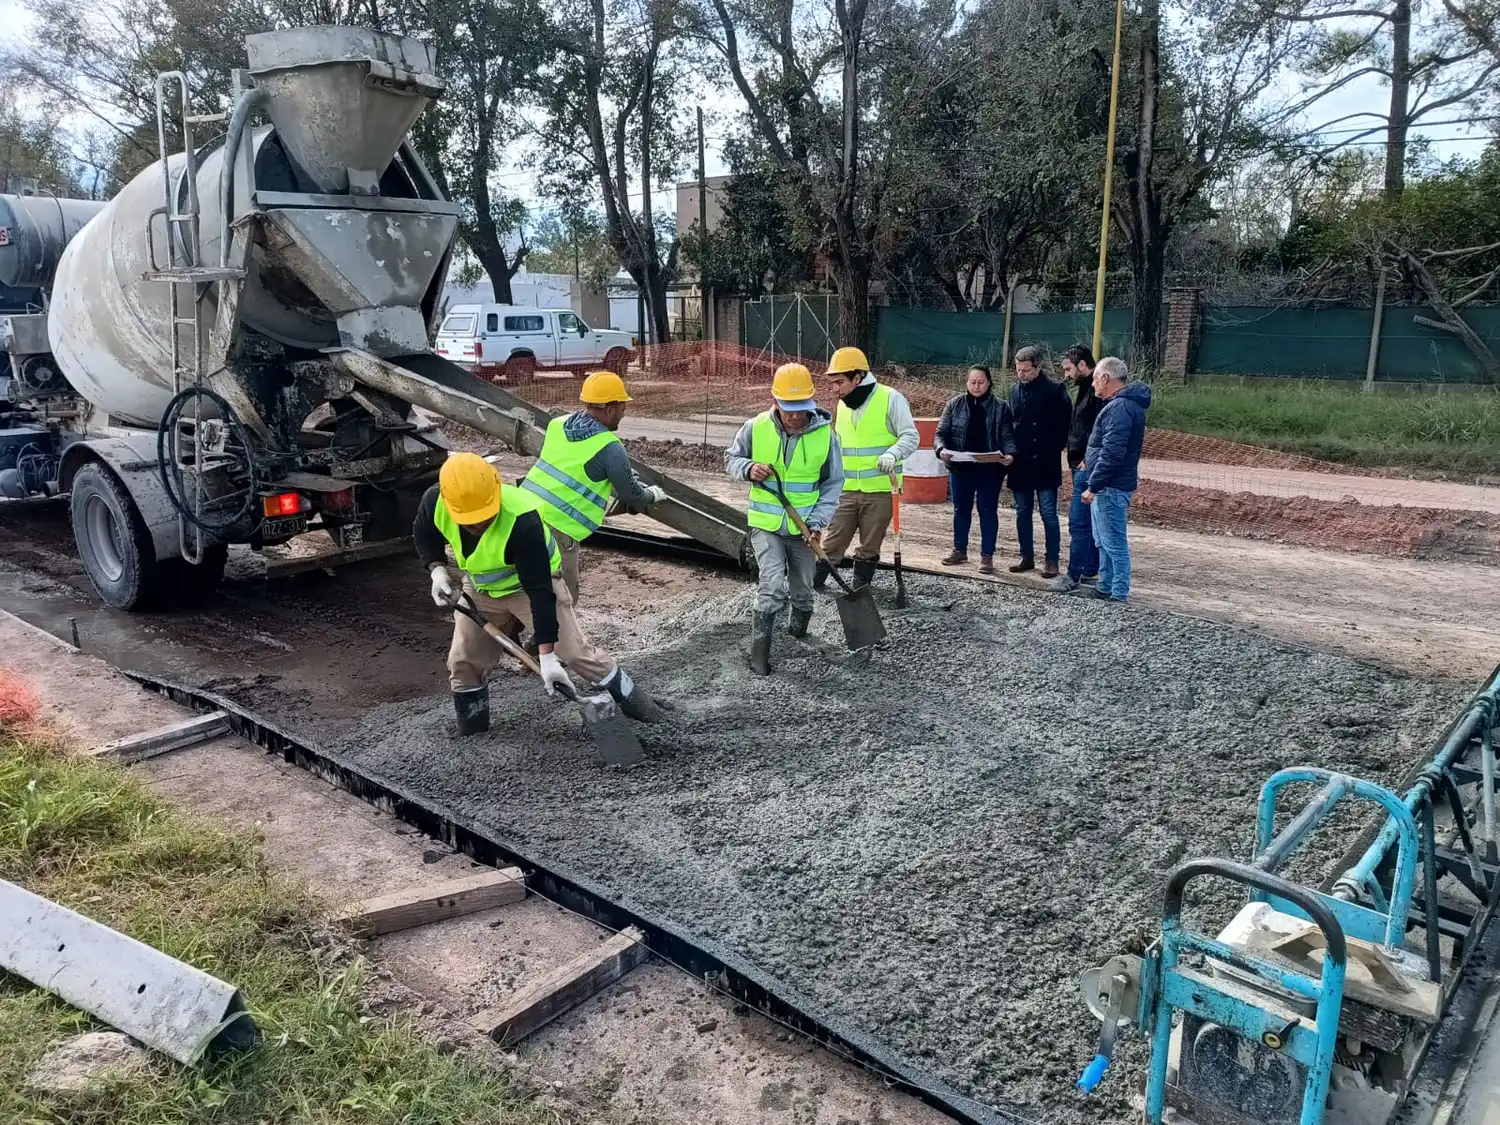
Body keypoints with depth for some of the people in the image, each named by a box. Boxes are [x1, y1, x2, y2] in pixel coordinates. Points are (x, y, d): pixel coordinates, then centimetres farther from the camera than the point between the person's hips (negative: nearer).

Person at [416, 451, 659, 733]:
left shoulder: (523, 522, -41)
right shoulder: (434, 501, -26)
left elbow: (539, 592, -37)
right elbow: (423, 533, 0)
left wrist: (546, 655, -37)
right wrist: (437, 570, -18)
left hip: (533, 583, -5)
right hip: (481, 588, 5)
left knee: (574, 651, -7)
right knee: (463, 662, 5)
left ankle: (629, 696, 13)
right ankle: (471, 734, 24)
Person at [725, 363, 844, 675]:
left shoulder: (826, 434, -12)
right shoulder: (755, 428, -13)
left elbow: (833, 484, -4)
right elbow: (731, 458, 4)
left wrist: (817, 522, -14)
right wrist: (748, 468, -20)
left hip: (803, 527, 2)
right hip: (765, 524, -2)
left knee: (802, 588, 19)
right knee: (772, 585, -17)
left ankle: (799, 626, 48)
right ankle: (759, 650, -5)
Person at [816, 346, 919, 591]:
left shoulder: (890, 398, -9)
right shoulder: (842, 405, 10)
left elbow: (910, 436, -11)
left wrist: (893, 454, -29)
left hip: (880, 489, -4)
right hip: (846, 489, 4)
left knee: (869, 547, 7)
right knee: (833, 541, 3)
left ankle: (859, 587, 20)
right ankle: (811, 582, 9)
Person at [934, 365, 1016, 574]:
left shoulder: (1000, 408, 1)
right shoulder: (955, 404, 3)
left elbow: (1007, 436, -2)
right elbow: (942, 431, 1)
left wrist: (1010, 454, -22)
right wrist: (941, 449, -19)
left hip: (990, 469, -2)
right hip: (960, 468, 2)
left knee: (988, 511, 3)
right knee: (961, 509, 13)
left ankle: (987, 555, 11)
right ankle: (959, 550, 27)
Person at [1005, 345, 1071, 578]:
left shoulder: (1054, 391, -8)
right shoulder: (1016, 389, 8)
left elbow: (1065, 424, -6)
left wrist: (1053, 450, -8)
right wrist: (1012, 450, 7)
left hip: (1045, 464, -6)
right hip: (1020, 463, 6)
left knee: (1048, 513, -2)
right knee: (1022, 512, 11)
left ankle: (1051, 560, 5)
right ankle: (1026, 557, 20)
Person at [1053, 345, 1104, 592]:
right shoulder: (1086, 388, 17)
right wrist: (1075, 458, 13)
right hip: (1081, 466, 11)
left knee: (1079, 522, -8)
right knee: (1091, 522, 15)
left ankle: (1073, 576, -4)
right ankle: (1091, 571, 22)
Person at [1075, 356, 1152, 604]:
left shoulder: (1120, 407, -19)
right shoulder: (1126, 404, 16)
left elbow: (1112, 453, -25)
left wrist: (1093, 485, -22)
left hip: (1110, 487, -11)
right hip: (1109, 485, 11)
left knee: (1114, 543, -5)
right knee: (1104, 542, 18)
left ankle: (1119, 594, 1)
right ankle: (1105, 587, 28)